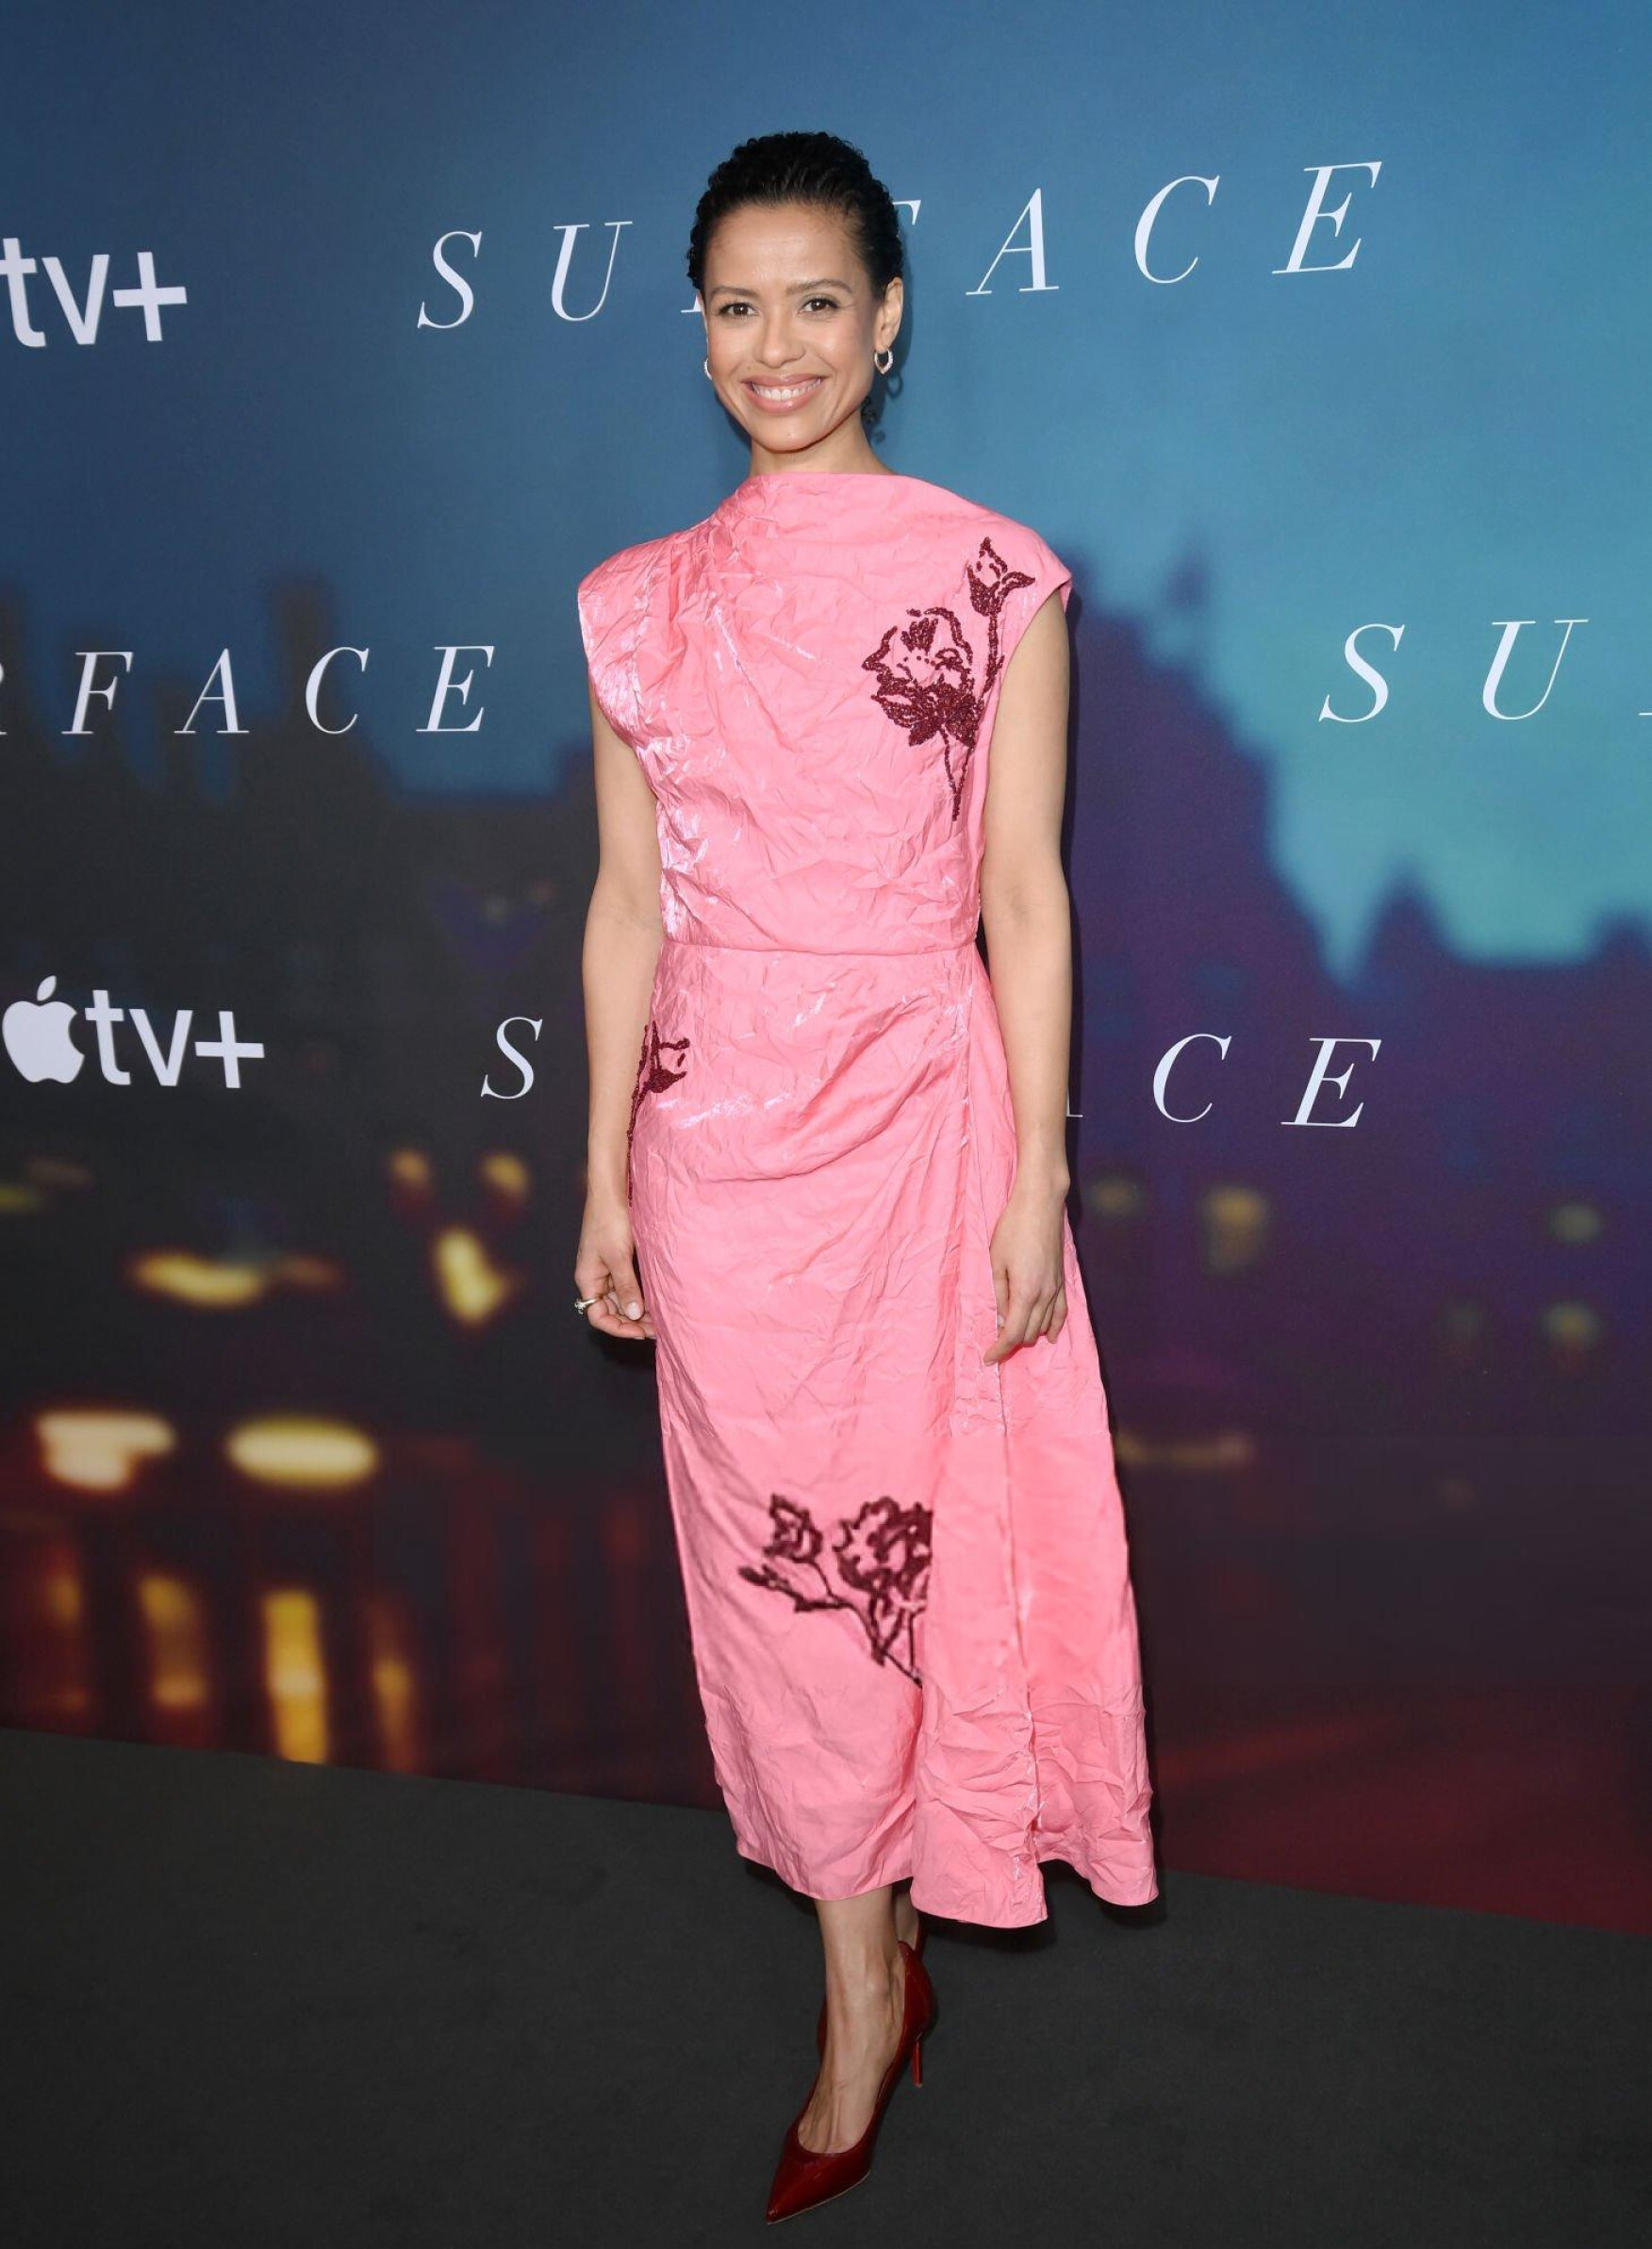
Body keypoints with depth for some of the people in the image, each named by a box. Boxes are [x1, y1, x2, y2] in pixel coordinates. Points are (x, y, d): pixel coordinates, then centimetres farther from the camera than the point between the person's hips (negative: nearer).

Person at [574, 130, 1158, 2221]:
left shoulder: (995, 577, -1)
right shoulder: (639, 602, 6)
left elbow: (1027, 896, -2)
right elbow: (628, 903, 7)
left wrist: (1036, 1179, -5)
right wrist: (605, 1178, 6)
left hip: (921, 1112, -2)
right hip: (716, 1126, 2)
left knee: (923, 1526, 8)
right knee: (780, 1547, 8)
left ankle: (876, 1923, 34)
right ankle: (869, 1985, 26)